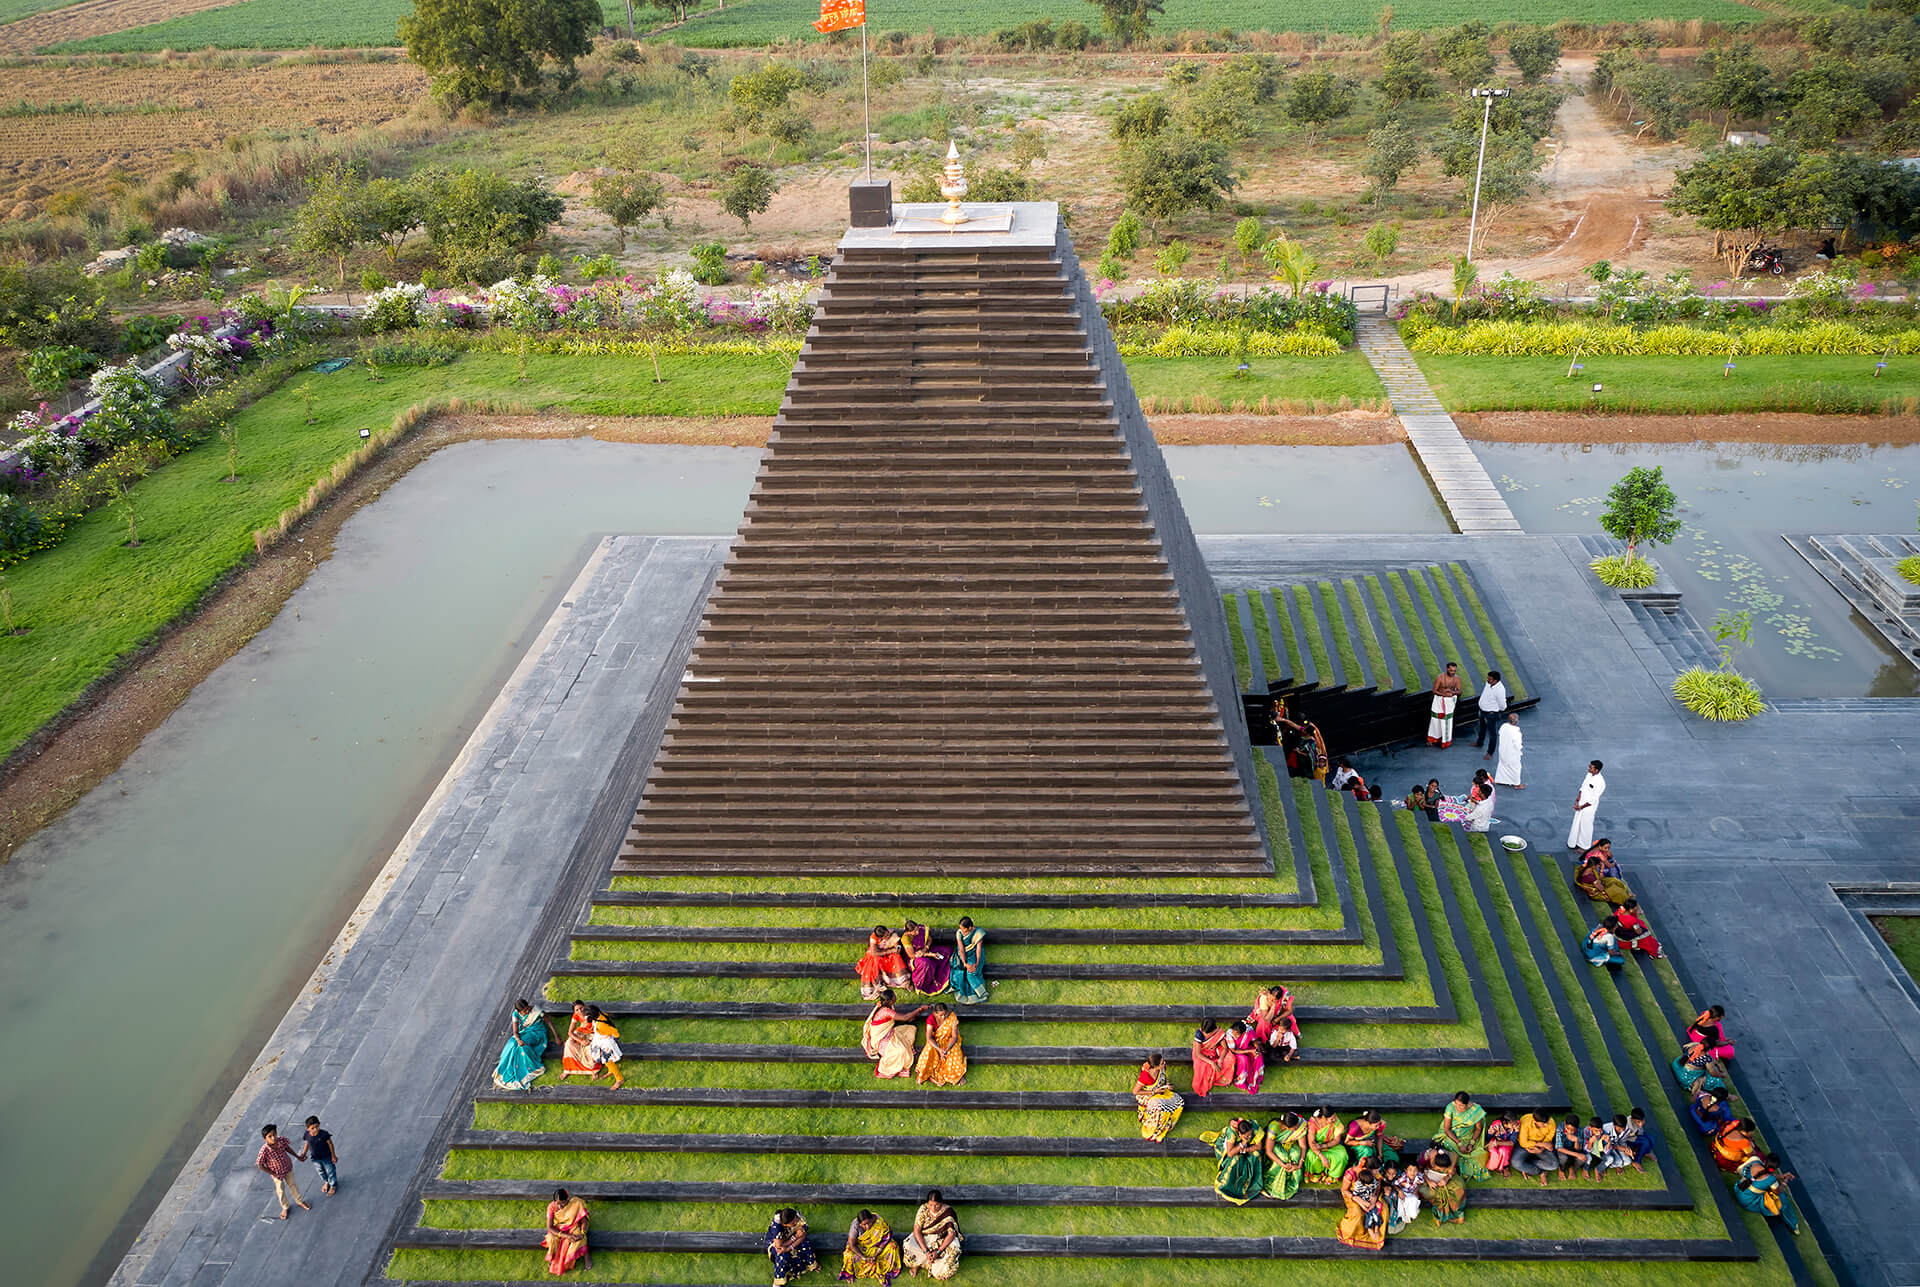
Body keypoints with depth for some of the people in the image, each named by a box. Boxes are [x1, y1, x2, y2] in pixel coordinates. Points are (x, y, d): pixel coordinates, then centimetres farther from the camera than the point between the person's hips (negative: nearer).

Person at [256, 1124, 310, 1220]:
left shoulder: (281, 1141, -27)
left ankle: (299, 1201, 51)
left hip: (288, 1168, 3)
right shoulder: (264, 1150, -37)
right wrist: (274, 1174, -17)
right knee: (281, 1190, 21)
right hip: (277, 1173, -3)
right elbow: (260, 1165, -24)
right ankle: (285, 1208, 48)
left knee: (292, 1184, 25)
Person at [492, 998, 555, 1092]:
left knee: (523, 1045, -32)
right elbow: (515, 1031, -14)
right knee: (513, 1043, -27)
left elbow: (549, 1023, -9)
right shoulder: (516, 1014, -9)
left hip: (538, 1032, -4)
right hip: (524, 1033, 4)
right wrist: (518, 1040, -37)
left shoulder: (536, 1010, -16)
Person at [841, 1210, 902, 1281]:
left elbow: (885, 1240, -21)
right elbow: (851, 1245, -25)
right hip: (860, 1247, -2)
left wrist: (875, 1256, -30)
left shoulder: (878, 1221, -26)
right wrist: (863, 1258, -33)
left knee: (893, 1246, -23)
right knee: (850, 1255, -31)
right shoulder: (855, 1225, -28)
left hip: (876, 1247, 2)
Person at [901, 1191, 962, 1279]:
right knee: (908, 1246, -28)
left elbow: (952, 1233, -20)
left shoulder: (947, 1212, -18)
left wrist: (938, 1251, -29)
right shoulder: (923, 1209, -16)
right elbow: (917, 1230, -18)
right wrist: (925, 1251, -28)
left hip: (942, 1240, 0)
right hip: (923, 1238, 1)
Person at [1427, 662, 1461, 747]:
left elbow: (1459, 691, -8)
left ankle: (1446, 739, 27)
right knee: (1436, 719, 7)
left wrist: (1451, 691, -29)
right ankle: (1432, 738, 22)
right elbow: (1434, 691, -16)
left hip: (1450, 700, 3)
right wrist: (1445, 694, -29)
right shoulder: (1440, 677, -22)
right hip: (1439, 700, -3)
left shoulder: (1457, 678, -12)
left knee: (1448, 720, 12)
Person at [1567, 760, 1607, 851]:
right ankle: (1575, 843, 34)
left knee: (1586, 827, 7)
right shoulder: (1589, 774, -2)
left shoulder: (1600, 783, -26)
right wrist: (1577, 800, 3)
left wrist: (1581, 807, -15)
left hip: (1589, 808, -7)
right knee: (1577, 824, 18)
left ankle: (1585, 847, 24)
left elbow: (1593, 800, -22)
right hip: (1580, 804, 7)